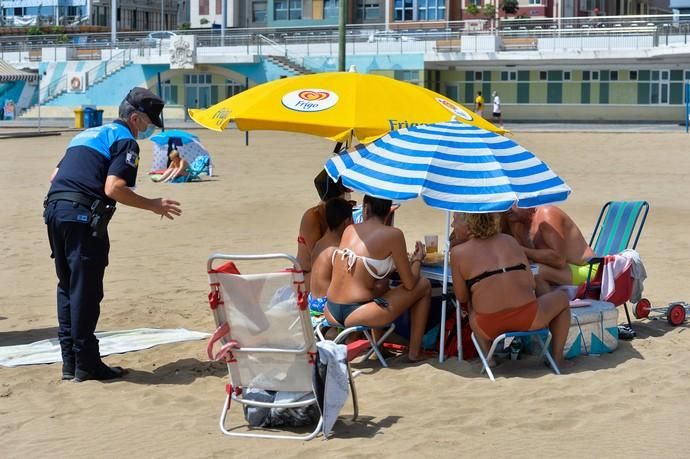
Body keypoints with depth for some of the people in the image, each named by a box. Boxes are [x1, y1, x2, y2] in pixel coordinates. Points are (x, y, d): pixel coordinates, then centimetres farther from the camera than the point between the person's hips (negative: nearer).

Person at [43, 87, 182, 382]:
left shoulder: (87, 134, 26)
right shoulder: (125, 141, -2)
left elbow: (55, 176, 24)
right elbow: (114, 188, -15)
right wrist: (152, 205, -5)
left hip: (54, 208, 9)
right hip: (83, 216, -9)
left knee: (68, 288, 14)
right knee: (86, 291, -4)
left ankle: (70, 362, 17)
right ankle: (86, 364, 0)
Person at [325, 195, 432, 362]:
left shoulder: (349, 230, 10)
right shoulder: (393, 234, -7)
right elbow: (409, 284, -2)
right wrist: (417, 260, 18)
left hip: (331, 313, 7)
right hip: (355, 315, -6)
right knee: (424, 285, 12)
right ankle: (414, 352, 19)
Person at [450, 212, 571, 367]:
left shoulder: (458, 253, 1)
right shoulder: (510, 241, 9)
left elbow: (462, 297, 7)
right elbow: (531, 283, 9)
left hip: (489, 328, 0)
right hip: (528, 319, 1)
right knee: (562, 298, 32)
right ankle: (557, 358, 29)